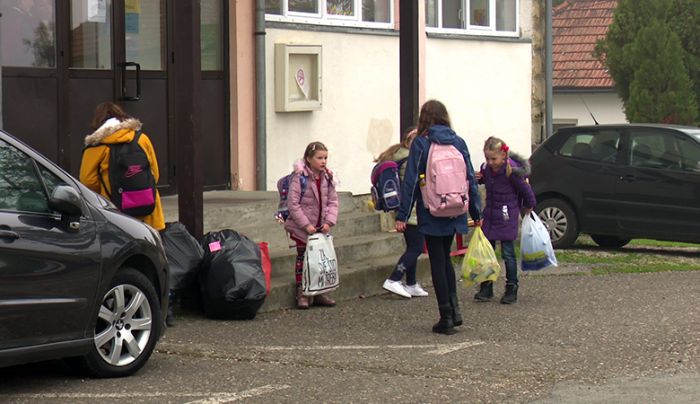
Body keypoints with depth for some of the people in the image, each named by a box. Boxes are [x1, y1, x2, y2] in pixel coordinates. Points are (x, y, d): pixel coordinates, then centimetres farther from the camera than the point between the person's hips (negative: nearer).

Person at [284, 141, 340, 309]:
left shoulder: (328, 177, 2)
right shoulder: (300, 177, -15)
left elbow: (333, 201, 5)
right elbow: (293, 204, -17)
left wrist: (329, 221, -9)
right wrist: (306, 225, -19)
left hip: (321, 227, 5)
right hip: (302, 229, -5)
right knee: (303, 258, 3)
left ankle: (318, 293, 20)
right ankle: (302, 294, 10)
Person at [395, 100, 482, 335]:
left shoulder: (420, 144, -7)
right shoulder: (459, 143, 4)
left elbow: (411, 181, -10)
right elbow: (471, 178, 7)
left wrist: (402, 215, -7)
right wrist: (476, 212, 15)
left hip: (431, 214, -4)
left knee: (438, 262, 3)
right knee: (445, 258, 21)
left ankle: (446, 317, 3)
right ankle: (454, 309, 10)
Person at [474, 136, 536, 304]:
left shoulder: (512, 171, -20)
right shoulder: (486, 168, -4)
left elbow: (525, 190, -7)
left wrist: (529, 206, 7)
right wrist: (477, 178, -5)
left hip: (507, 216, -6)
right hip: (490, 214, 6)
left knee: (508, 253, -2)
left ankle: (512, 289, 8)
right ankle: (486, 288, 16)